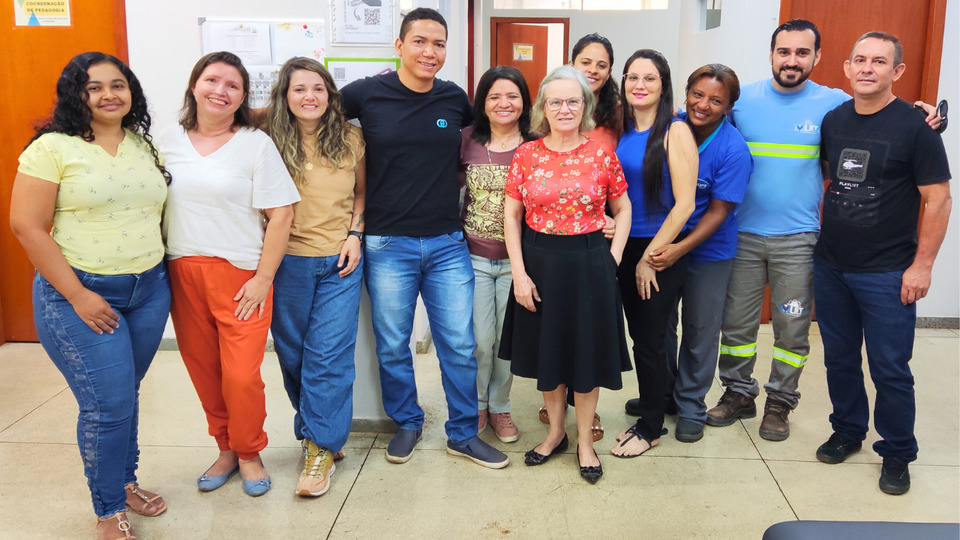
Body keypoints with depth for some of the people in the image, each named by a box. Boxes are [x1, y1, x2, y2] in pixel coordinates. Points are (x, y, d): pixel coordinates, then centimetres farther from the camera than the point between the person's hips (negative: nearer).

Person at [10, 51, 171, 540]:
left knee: (126, 394, 15)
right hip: (79, 294, -5)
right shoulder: (53, 147, -8)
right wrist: (78, 296, -15)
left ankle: (124, 482, 36)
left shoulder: (145, 146, 8)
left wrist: (161, 271, 8)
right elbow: (27, 226, -12)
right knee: (108, 404, -3)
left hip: (149, 290, 5)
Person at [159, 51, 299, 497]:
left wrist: (263, 279, -11)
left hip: (240, 275, -3)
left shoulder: (256, 144, -3)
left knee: (241, 375, -5)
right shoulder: (168, 142, 8)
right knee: (203, 371, 10)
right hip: (181, 273, 4)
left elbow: (280, 214, -7)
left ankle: (249, 453, 21)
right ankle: (226, 448, 32)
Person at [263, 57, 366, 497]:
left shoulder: (350, 140, 2)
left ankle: (320, 448, 7)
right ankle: (319, 432, 29)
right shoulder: (269, 142, -2)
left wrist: (354, 234, 0)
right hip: (287, 262, 1)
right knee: (293, 355, 10)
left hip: (339, 262, 0)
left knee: (330, 355, -3)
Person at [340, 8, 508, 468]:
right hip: (388, 244, -2)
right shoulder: (366, 94, -5)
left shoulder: (456, 99, 3)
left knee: (460, 344, 5)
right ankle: (407, 424, 33)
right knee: (392, 346, 10)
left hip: (448, 243, 2)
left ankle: (463, 433, 23)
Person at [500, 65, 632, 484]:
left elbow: (622, 209, 7)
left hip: (589, 264, -1)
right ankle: (555, 432, 34)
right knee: (545, 349, 13)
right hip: (539, 263, 1)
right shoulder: (527, 155, -1)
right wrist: (519, 272, -6)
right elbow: (511, 215, 1)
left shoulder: (602, 156, -3)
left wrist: (613, 259, -4)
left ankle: (585, 442, 26)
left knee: (587, 351, 8)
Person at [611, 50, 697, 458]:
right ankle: (649, 411, 29)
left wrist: (650, 257, -13)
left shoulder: (675, 132, -11)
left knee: (649, 341, 3)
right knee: (638, 334, 13)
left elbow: (684, 203, -15)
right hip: (625, 247, 5)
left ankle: (651, 428, 20)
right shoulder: (621, 130, 6)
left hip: (660, 252, -5)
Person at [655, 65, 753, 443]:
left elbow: (719, 211, -16)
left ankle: (691, 406, 28)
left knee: (699, 332, 10)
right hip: (660, 245, 3)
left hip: (707, 253, -3)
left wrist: (679, 249, -24)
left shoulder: (733, 150, -18)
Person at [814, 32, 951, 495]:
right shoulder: (833, 120, 5)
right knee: (839, 358, 15)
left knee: (890, 368, 3)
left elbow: (938, 199, -8)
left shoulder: (914, 126, -9)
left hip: (887, 274, -4)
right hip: (830, 266, 5)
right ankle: (847, 431, 34)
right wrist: (819, 235, 10)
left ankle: (897, 453, 20)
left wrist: (922, 265, -12)